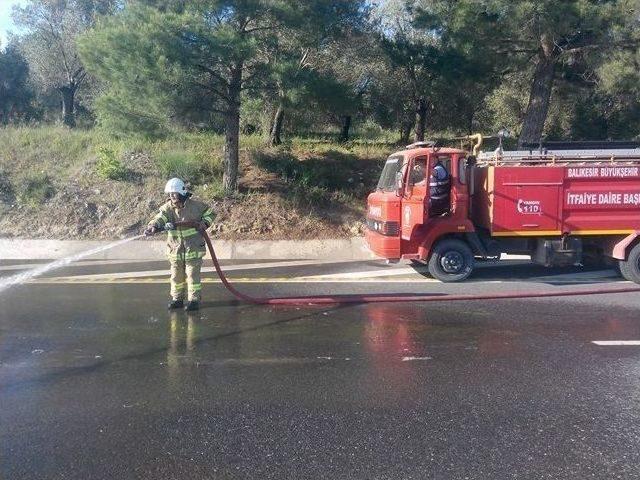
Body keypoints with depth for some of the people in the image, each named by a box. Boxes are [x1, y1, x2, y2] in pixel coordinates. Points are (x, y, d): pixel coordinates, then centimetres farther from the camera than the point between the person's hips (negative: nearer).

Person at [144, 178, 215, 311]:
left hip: (193, 249, -4)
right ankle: (177, 299, 27)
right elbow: (159, 219, -18)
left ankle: (194, 300, 9)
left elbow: (210, 213, 7)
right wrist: (152, 227, -39)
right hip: (175, 249, 4)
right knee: (176, 276, 13)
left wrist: (205, 223, -11)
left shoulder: (195, 205, -7)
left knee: (192, 275, -1)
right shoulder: (167, 208, -1)